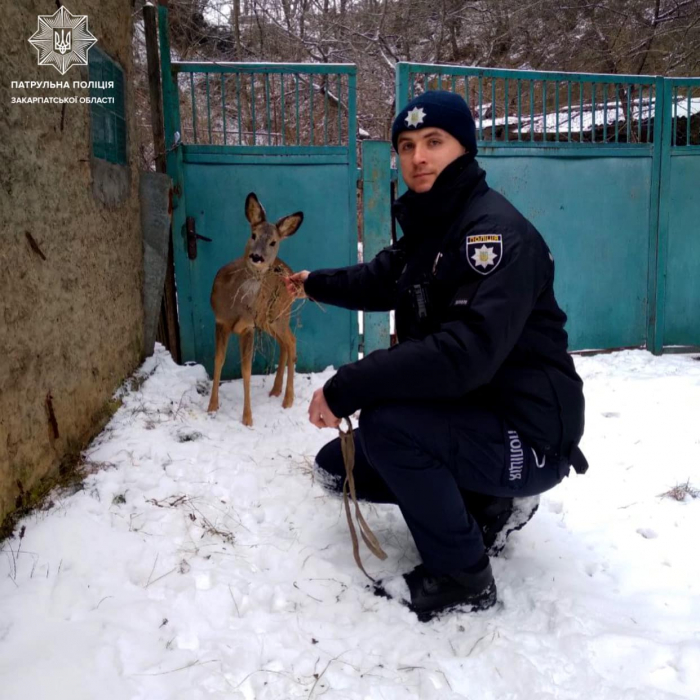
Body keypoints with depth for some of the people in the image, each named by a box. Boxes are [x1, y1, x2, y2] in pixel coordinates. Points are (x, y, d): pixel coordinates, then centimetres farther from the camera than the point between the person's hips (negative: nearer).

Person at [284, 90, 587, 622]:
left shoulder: (495, 231, -22)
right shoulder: (428, 224, 5)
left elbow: (466, 352, -35)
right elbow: (383, 278, 27)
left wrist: (346, 389, -31)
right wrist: (316, 284, 26)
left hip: (529, 437, -9)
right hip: (465, 417, 9)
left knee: (387, 423, -31)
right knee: (338, 464, 11)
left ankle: (462, 577, -8)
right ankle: (488, 503, 16)